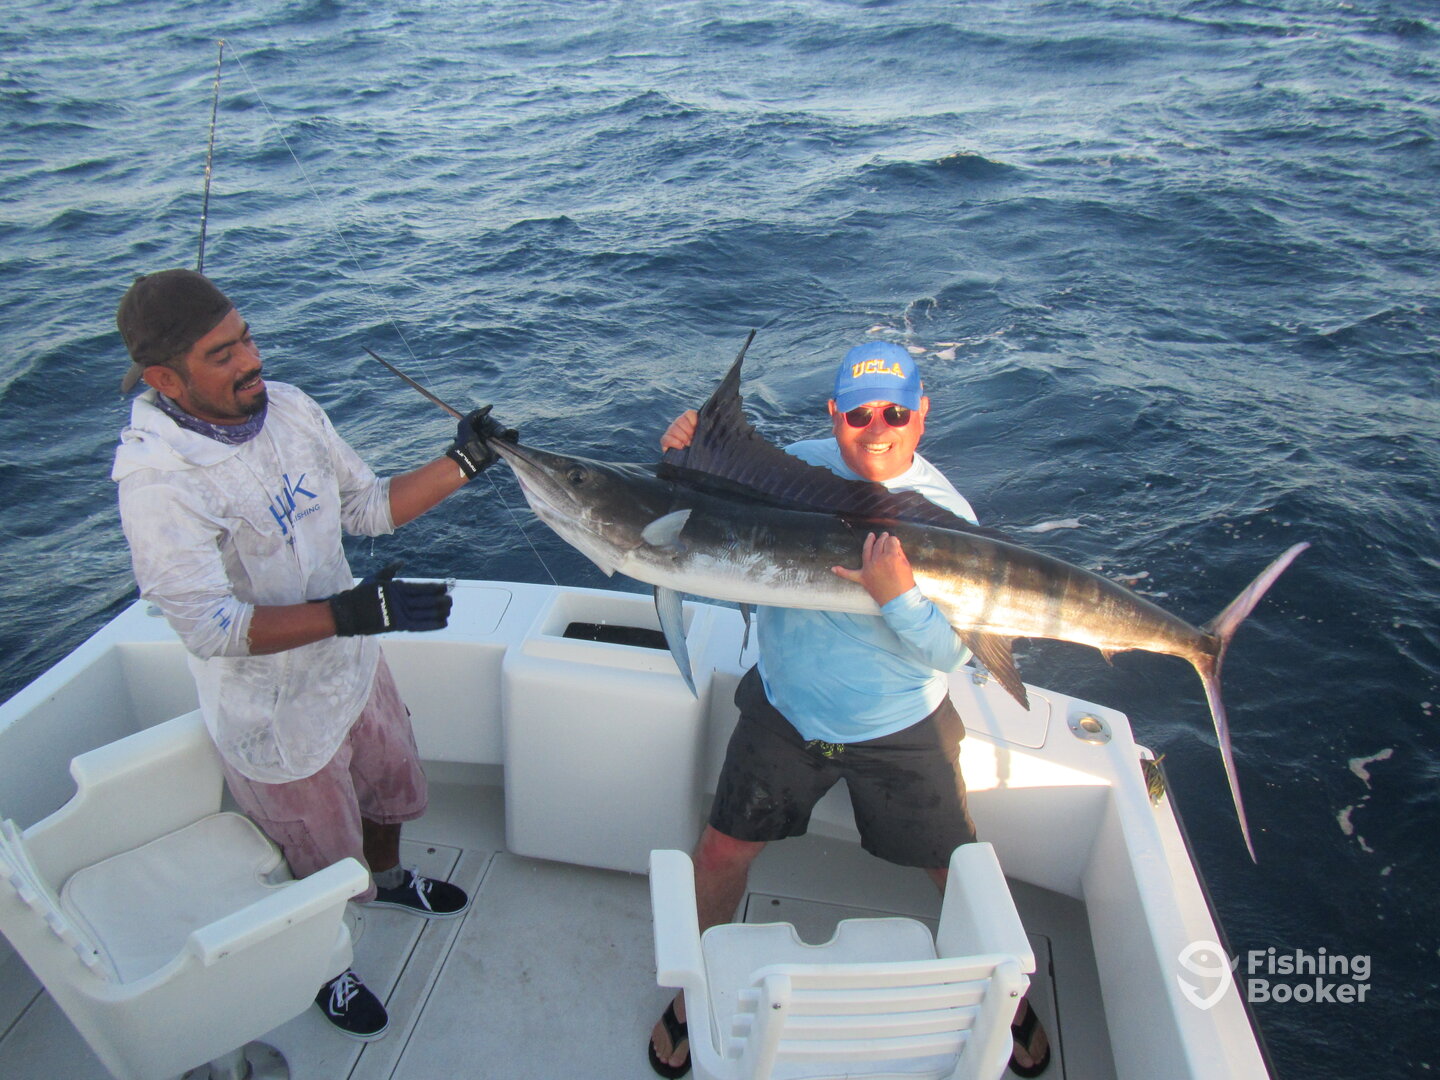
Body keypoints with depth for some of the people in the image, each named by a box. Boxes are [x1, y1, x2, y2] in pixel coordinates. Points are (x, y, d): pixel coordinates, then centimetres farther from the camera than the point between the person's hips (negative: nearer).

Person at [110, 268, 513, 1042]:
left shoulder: (288, 406, -9)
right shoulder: (154, 476, -29)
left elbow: (370, 507, 2)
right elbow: (209, 627, -32)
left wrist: (462, 463, -9)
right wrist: (351, 612, -42)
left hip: (353, 666, 6)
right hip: (278, 716, -6)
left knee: (391, 789, 31)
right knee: (322, 868, 18)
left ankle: (387, 878, 64)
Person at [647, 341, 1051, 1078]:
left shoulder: (943, 514, -15)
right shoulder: (794, 468, -7)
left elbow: (952, 653, -18)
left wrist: (899, 597, -37)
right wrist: (688, 456, -14)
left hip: (900, 731, -1)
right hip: (784, 710, 2)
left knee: (959, 871, 12)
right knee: (722, 853, 6)